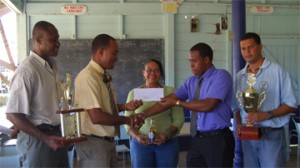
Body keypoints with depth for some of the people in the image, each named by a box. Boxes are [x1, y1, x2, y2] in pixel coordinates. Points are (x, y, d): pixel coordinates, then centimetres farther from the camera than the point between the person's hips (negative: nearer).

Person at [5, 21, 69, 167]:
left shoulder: (52, 64, 7)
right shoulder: (27, 70, -19)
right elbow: (12, 114, -19)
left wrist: (55, 135, 10)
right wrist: (45, 138, -21)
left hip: (55, 134, 8)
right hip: (37, 140, -8)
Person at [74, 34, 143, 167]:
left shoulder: (104, 76, 7)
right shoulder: (88, 77, -21)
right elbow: (97, 116, -26)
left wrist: (125, 106, 4)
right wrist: (126, 120, -15)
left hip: (107, 141, 9)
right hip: (93, 143, -8)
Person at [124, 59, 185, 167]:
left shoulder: (170, 92, 2)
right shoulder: (134, 93, 5)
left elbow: (178, 119, 0)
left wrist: (167, 135, -15)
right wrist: (137, 136, -12)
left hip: (167, 144, 0)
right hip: (140, 144, 1)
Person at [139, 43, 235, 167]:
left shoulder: (221, 76, -8)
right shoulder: (191, 81, 12)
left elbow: (208, 105, -18)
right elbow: (168, 100, 6)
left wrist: (177, 102, -10)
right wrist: (143, 114, -1)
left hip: (217, 139, -6)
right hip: (197, 139, 6)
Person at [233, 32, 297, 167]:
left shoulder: (277, 71, -6)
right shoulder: (240, 76, 8)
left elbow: (291, 104, -6)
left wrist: (267, 115, -19)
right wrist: (239, 124, -4)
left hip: (271, 134, -4)